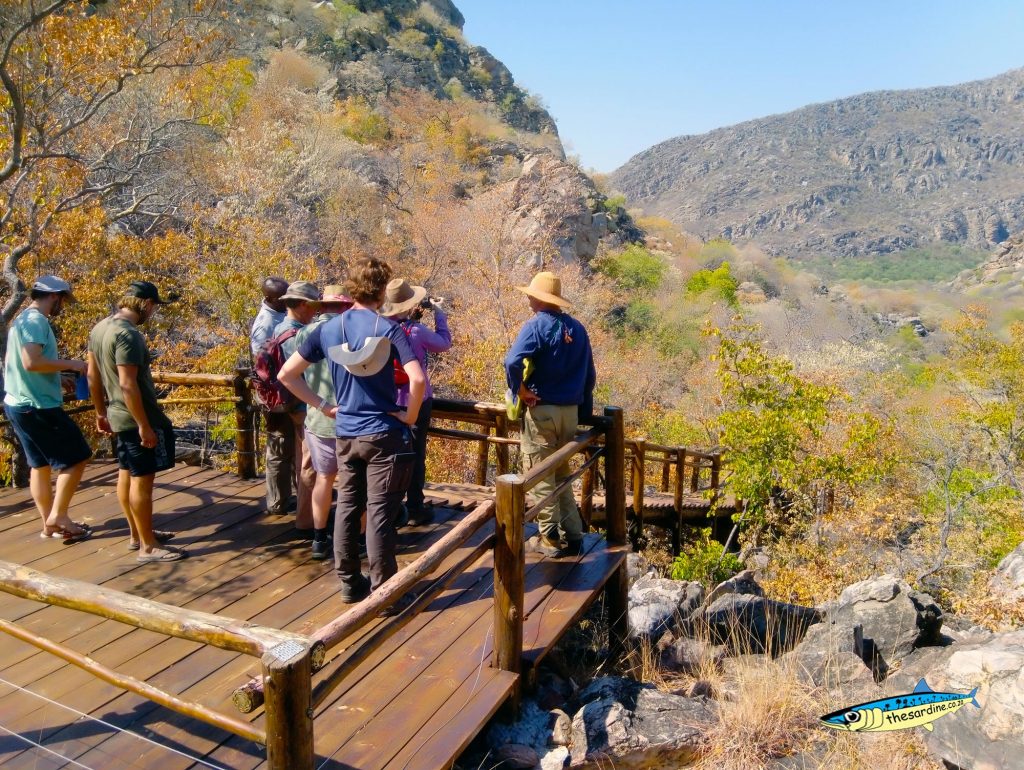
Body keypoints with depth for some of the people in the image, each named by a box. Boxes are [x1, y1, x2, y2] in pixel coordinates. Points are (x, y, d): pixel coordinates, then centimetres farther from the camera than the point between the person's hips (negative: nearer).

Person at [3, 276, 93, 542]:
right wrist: (70, 364, -17)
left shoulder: (22, 319, 16)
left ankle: (49, 522, 20)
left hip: (20, 404, 10)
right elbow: (31, 362, -27)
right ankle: (57, 516, 1)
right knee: (76, 458, -4)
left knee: (40, 464, 14)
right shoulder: (36, 321, -15)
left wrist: (58, 378, 19)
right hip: (38, 406, -10)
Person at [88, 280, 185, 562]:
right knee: (142, 480, -2)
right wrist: (144, 426, -23)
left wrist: (101, 412, 21)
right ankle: (148, 546, 6)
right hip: (138, 418, -10)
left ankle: (137, 535, 30)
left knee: (127, 474, 17)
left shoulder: (100, 328, 7)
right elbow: (127, 385, -26)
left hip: (118, 415, 10)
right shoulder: (128, 335, -23)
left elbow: (93, 376, 13)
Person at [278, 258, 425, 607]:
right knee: (380, 514, 1)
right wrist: (410, 416, -10)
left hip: (345, 435, 4)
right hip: (385, 435, -4)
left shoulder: (327, 330, 2)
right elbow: (418, 379, -24)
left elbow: (286, 375, 3)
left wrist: (322, 405, 7)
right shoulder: (389, 329, -11)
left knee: (347, 508, 16)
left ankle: (349, 582, 27)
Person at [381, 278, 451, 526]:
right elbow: (444, 343, -2)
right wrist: (438, 312, 8)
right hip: (416, 401, -4)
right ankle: (415, 510, 12)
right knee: (416, 455, 7)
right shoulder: (417, 331, -18)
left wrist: (413, 318, 9)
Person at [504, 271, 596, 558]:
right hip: (570, 411, 6)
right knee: (562, 475, 18)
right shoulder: (577, 328, 8)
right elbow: (589, 375, 12)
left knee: (541, 477, 4)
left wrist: (520, 390, -12)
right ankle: (573, 536, 21)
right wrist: (584, 411, 19)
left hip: (540, 410, -6)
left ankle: (550, 540, 10)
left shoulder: (536, 326, -11)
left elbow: (512, 362, -27)